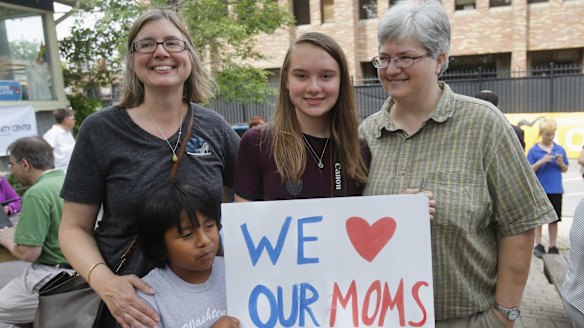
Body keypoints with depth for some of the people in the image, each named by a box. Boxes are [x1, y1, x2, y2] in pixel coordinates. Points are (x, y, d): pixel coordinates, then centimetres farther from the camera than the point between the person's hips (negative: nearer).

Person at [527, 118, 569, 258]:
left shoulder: (560, 149, 3)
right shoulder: (533, 151, -5)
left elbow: (565, 169, 10)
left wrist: (561, 163, -11)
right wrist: (541, 161, -20)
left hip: (556, 190, 3)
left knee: (554, 219, 9)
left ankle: (553, 247, 19)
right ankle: (538, 245, 16)